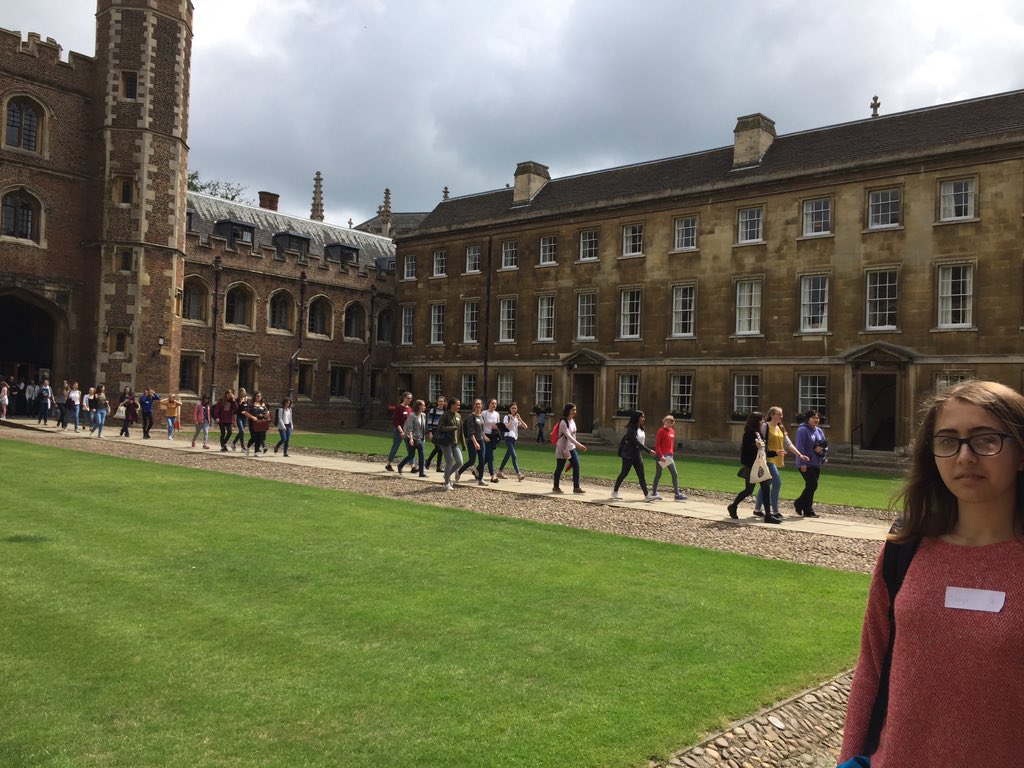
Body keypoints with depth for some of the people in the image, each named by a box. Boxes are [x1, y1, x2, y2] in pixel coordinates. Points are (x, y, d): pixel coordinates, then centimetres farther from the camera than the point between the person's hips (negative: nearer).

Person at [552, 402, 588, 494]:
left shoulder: (572, 420, 8)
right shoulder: (563, 422, -18)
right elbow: (568, 435, -27)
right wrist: (579, 445, -34)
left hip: (571, 448, 8)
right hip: (563, 448, -8)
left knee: (576, 466, -1)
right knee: (559, 468, 3)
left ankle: (576, 487, 3)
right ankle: (556, 487, 17)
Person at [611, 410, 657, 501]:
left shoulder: (641, 429, 8)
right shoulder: (631, 429, -16)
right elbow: (636, 442, -22)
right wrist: (648, 450, -25)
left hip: (638, 455, 7)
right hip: (628, 455, -7)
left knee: (641, 475, 0)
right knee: (624, 473, 4)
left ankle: (646, 495, -5)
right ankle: (615, 491, 20)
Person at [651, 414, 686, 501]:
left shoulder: (672, 431, 10)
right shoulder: (661, 431, -9)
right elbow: (657, 445, -13)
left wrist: (672, 454, 14)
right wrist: (661, 456, -19)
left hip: (669, 456, 6)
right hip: (661, 456, -6)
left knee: (675, 474, 2)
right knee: (658, 474, 2)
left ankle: (677, 494, 5)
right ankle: (654, 493, 14)